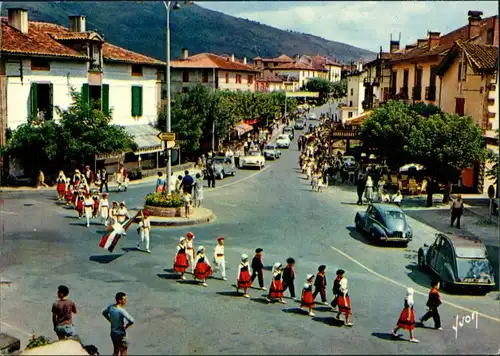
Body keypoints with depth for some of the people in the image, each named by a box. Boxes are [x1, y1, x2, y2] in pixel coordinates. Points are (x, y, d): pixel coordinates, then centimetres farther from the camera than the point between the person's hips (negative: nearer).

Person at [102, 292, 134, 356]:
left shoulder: (110, 307, -6)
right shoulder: (122, 311, -29)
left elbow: (104, 313, 15)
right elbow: (131, 321, -36)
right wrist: (126, 327, -16)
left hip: (113, 333, 8)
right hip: (121, 335, -8)